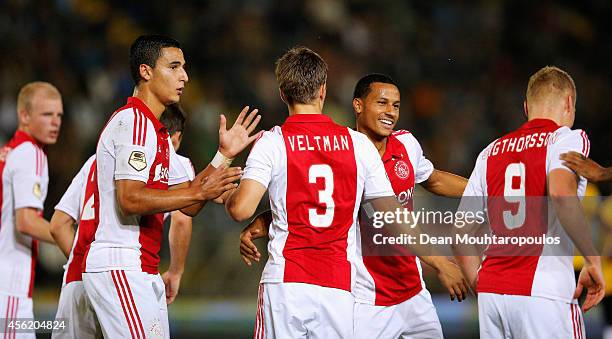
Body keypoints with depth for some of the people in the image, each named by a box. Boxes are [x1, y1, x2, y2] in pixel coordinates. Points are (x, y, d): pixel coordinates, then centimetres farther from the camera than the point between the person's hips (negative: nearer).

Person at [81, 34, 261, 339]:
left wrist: (224, 155, 10)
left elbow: (188, 205, 17)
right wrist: (201, 191, -20)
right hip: (120, 268, -10)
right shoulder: (133, 121, -11)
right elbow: (130, 199, -22)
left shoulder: (157, 131, 21)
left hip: (144, 272, 10)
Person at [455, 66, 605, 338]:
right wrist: (593, 260, -13)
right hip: (542, 295, -6)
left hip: (491, 294, 6)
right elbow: (561, 193, -20)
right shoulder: (568, 138, 1)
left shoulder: (491, 152, 17)